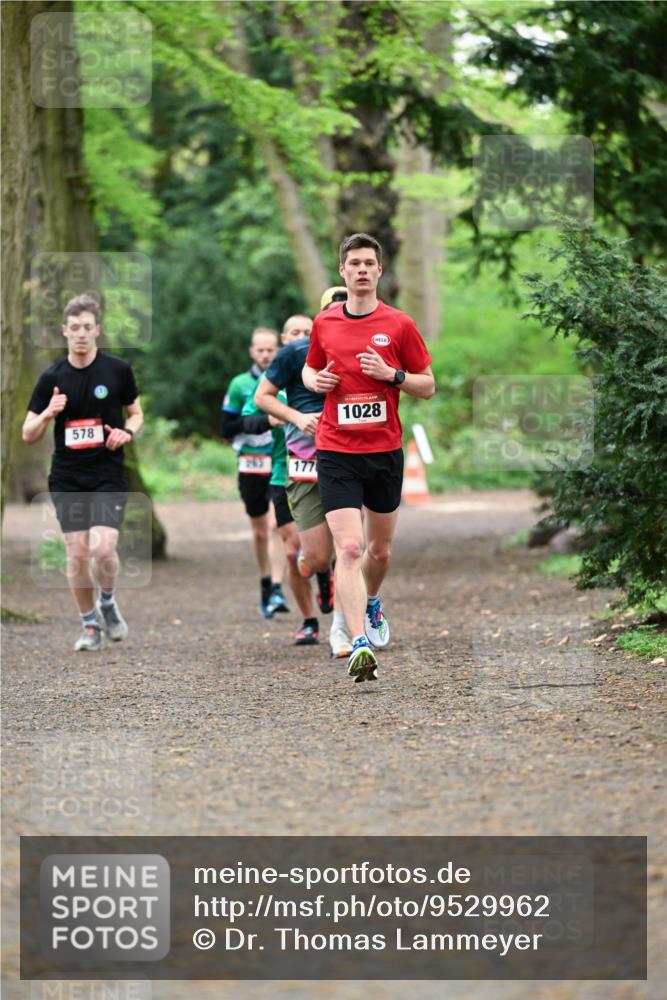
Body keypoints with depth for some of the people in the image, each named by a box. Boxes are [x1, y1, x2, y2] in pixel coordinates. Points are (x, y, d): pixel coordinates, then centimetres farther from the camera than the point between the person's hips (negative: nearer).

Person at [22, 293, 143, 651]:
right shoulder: (52, 377, -1)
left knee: (102, 547, -16)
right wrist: (48, 413, -18)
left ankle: (108, 601, 14)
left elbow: (136, 413, 11)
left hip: (108, 475, -2)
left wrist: (127, 432, -11)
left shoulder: (118, 370, -3)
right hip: (67, 478, 2)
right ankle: (90, 624, 17)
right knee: (77, 552, -1)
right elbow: (28, 435, 3)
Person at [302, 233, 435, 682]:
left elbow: (428, 386, 4)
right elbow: (310, 368, 22)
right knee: (349, 547, -15)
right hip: (336, 452, -1)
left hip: (385, 450, 1)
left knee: (380, 549, 15)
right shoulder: (324, 323, 4)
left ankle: (371, 602, 48)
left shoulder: (399, 325, -1)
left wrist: (392, 375, -14)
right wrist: (315, 379, -2)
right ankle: (361, 645, -21)